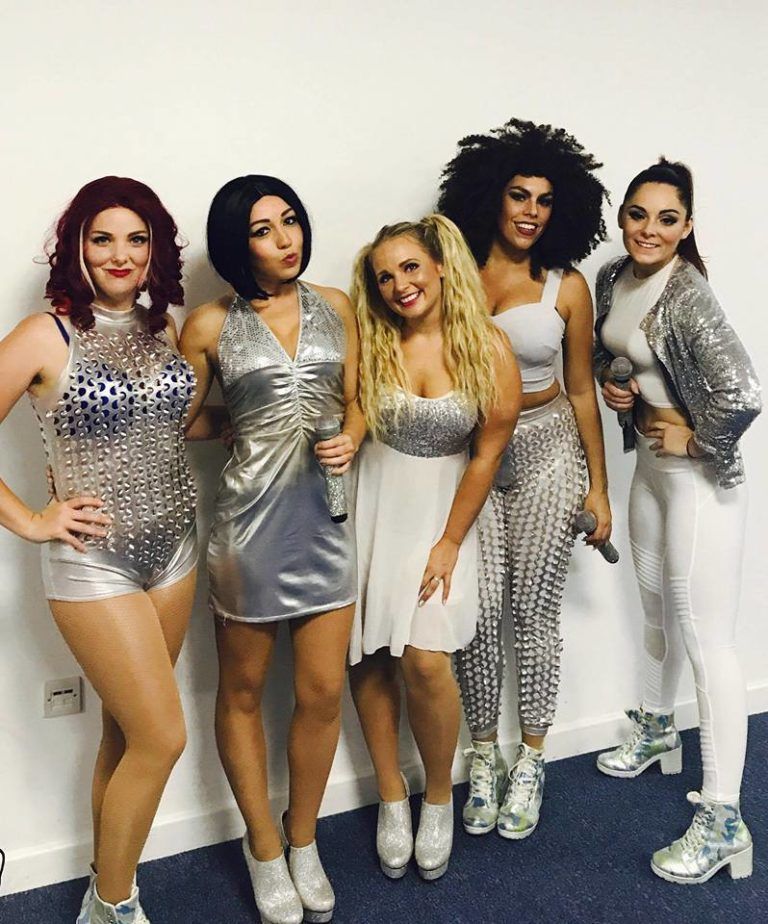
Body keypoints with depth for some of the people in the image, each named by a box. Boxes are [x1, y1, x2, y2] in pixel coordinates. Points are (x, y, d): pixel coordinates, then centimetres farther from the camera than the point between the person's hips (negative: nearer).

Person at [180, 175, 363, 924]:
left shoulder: (334, 306, 6)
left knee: (323, 692, 7)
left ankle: (302, 840, 31)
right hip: (250, 514, -2)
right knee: (243, 691, 11)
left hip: (327, 511, 3)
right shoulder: (211, 326, -3)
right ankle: (263, 848, 32)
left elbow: (355, 401, 12)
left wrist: (350, 440, -7)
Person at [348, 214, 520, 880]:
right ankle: (392, 798, 23)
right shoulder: (372, 344, -5)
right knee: (369, 657, 2)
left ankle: (439, 799, 16)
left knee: (426, 659, -11)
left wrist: (450, 543, -4)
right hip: (373, 504, 2)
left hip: (442, 507, -1)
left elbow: (487, 454, -5)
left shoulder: (487, 349, -9)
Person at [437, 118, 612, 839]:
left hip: (546, 453, 0)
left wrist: (598, 485, 3)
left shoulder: (566, 285, -1)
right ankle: (484, 757, 19)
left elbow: (581, 389, 4)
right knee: (480, 610, -2)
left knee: (534, 610, 4)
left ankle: (528, 763, 21)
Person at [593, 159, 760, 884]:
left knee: (704, 637, -5)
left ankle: (723, 822, 6)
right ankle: (657, 733, 48)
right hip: (649, 462, 9)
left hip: (700, 473, -9)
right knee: (657, 607, 24)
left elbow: (742, 395, -33)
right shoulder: (613, 279, 2)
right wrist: (608, 383, 0)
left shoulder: (687, 296, -23)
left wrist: (696, 440, -18)